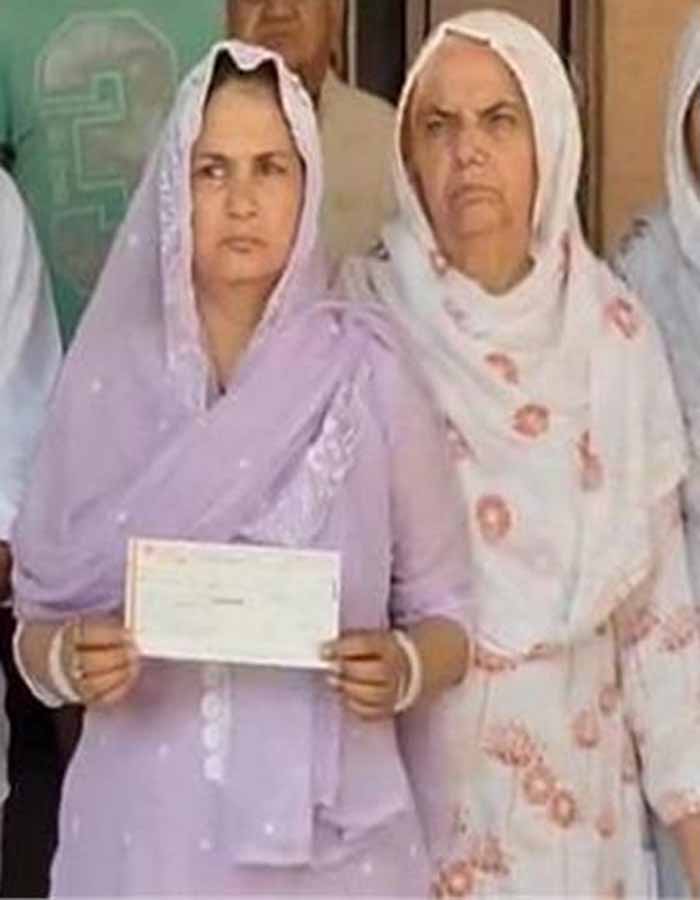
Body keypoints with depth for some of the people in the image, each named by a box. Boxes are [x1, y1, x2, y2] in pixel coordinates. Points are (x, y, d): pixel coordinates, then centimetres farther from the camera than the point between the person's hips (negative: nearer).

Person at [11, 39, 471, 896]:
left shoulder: (370, 371, -6)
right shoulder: (106, 376, -3)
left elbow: (446, 612, 1)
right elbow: (36, 624, 3)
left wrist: (404, 670, -18)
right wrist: (69, 661, -17)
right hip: (145, 825, 1)